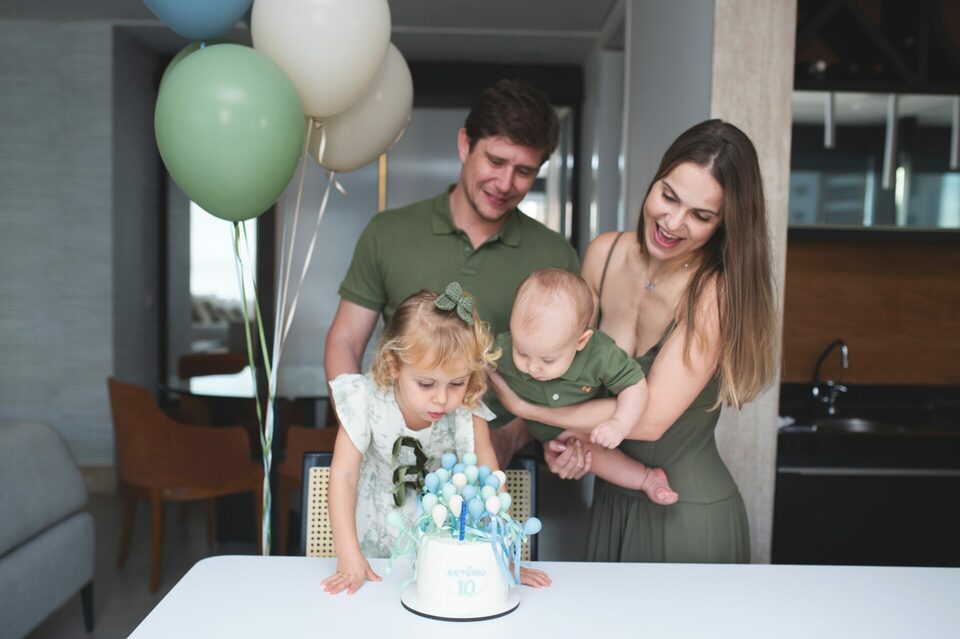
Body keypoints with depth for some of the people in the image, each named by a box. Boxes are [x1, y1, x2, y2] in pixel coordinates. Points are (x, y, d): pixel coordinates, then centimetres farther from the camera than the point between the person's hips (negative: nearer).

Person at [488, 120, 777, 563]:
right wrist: (562, 438, -15)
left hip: (691, 517, -5)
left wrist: (524, 406, -18)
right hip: (611, 504, 5)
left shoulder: (716, 291, -21)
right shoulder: (605, 253, -6)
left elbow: (651, 417, -25)